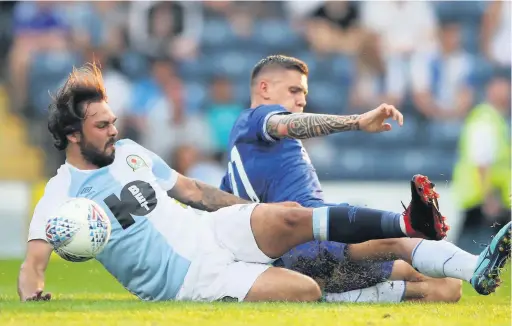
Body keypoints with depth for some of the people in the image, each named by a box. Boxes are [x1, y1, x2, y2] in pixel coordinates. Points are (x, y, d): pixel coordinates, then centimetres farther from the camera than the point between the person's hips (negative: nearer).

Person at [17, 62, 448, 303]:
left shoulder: (128, 152, 13)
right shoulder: (60, 197, -6)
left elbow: (191, 190, 21)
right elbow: (33, 264, -12)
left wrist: (264, 217, 19)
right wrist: (33, 295, -35)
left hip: (214, 231, 5)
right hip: (193, 279, -5)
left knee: (290, 217, -26)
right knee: (306, 291, -25)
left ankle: (408, 225, -28)